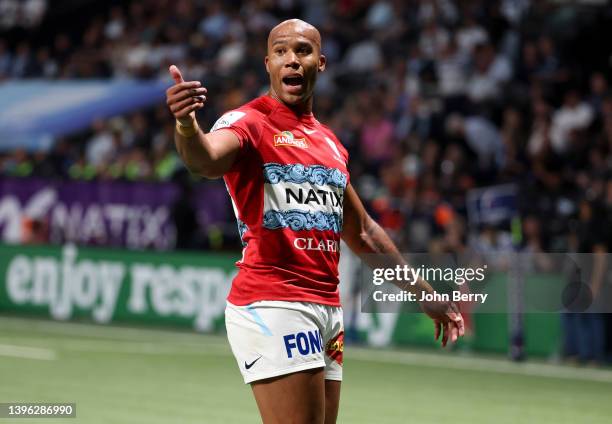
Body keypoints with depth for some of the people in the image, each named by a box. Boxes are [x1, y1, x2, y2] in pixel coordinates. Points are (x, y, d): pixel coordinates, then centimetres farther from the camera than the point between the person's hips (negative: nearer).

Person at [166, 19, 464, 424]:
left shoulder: (331, 142, 18)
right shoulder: (249, 123, -4)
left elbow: (362, 231, 28)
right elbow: (206, 160, -27)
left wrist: (423, 292, 30)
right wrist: (188, 124, -50)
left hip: (327, 309, 8)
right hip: (272, 305, -8)